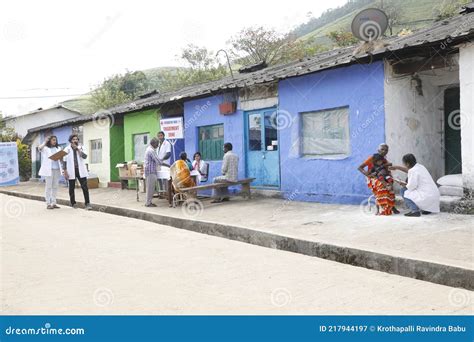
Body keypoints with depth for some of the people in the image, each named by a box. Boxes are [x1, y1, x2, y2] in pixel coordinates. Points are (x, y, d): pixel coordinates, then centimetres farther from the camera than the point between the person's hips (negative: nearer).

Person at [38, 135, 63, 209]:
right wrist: (45, 142, -12)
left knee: (55, 187, 6)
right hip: (49, 169, -5)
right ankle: (48, 204, -2)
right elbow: (39, 148, -20)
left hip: (57, 169, 5)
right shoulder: (45, 148, 2)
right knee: (48, 186, -4)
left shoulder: (58, 148, 17)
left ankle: (54, 203, 11)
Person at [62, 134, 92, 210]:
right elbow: (64, 161, 2)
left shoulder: (81, 148, 6)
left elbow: (84, 156, -10)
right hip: (71, 171, 0)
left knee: (85, 187, -7)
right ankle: (73, 203, 20)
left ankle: (87, 203, -5)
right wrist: (65, 172, -4)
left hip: (81, 170, 0)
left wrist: (77, 149, -13)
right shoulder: (67, 149, 2)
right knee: (71, 188, 7)